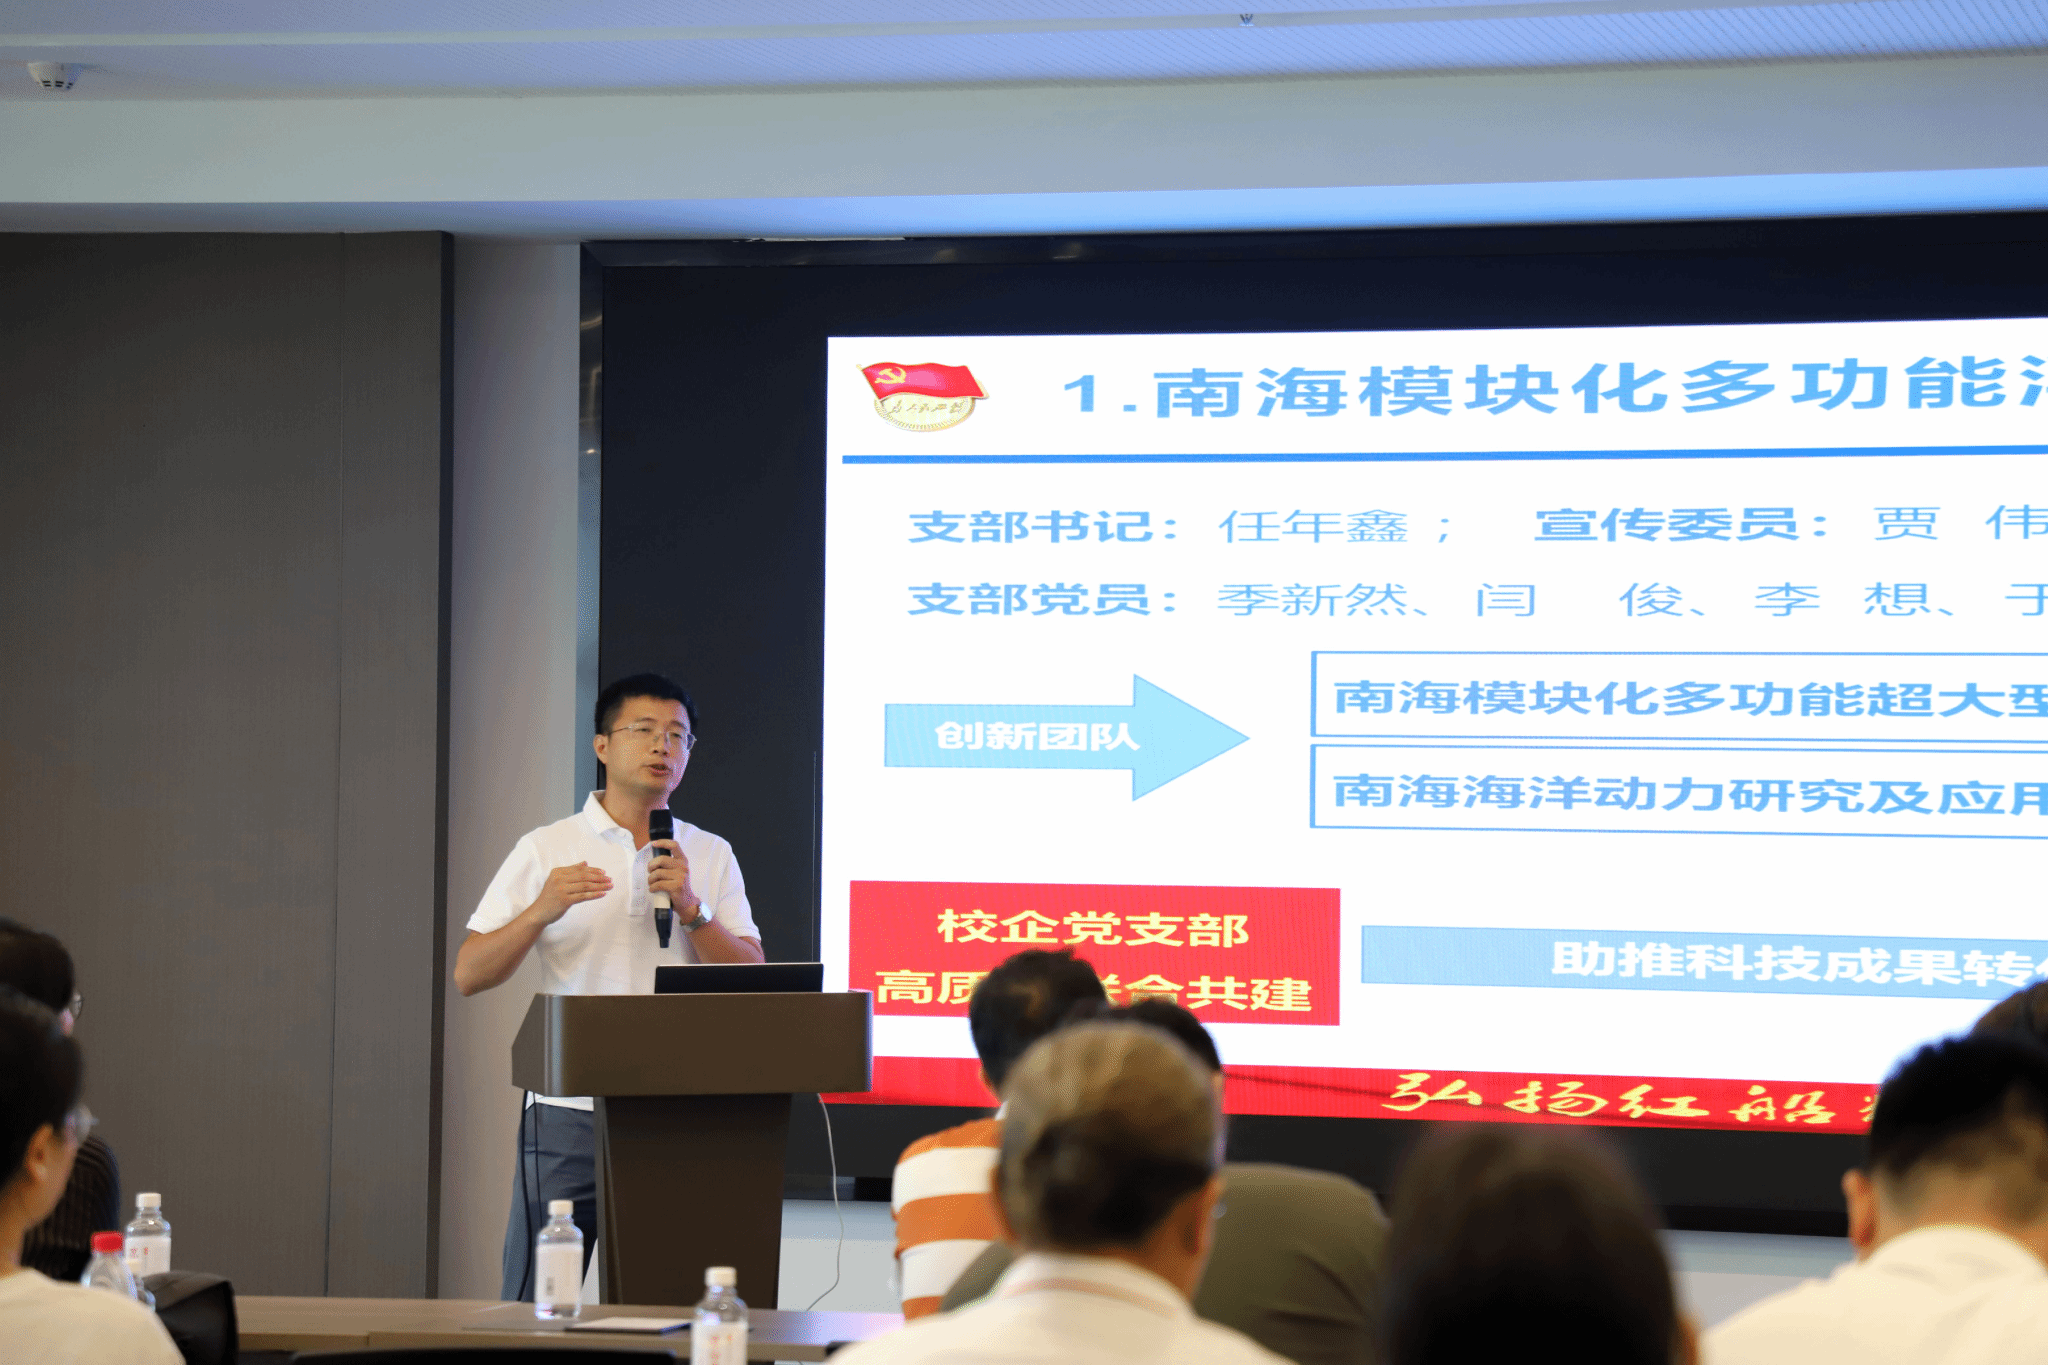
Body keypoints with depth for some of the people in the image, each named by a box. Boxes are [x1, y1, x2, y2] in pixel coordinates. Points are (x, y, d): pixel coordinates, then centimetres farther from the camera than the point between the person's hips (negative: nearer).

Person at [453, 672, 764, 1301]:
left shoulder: (711, 855, 12)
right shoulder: (546, 850, 6)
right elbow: (468, 976, 1)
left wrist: (692, 909, -10)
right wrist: (541, 912, -15)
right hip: (570, 1113, -2)